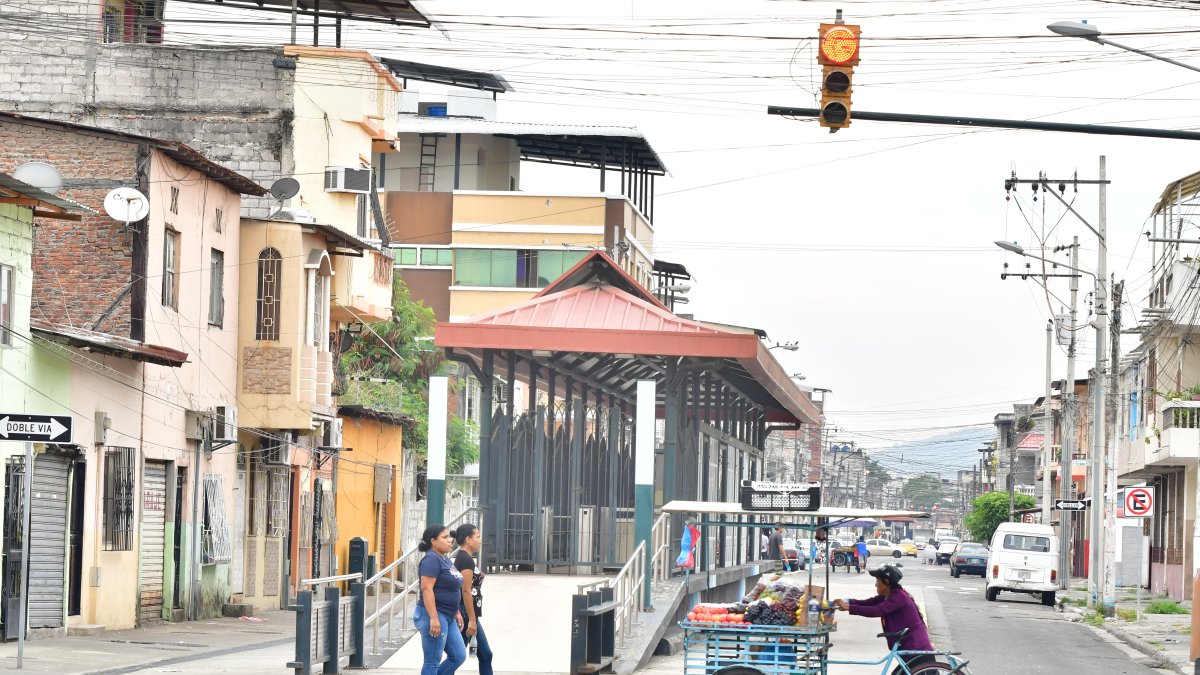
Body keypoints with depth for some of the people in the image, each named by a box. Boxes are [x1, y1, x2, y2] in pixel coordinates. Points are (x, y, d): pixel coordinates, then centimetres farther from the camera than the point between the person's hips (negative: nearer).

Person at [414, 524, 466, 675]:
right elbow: (427, 589, -23)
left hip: (447, 617, 10)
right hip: (434, 616, -10)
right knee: (432, 662, -4)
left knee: (458, 656, 11)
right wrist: (433, 618, -27)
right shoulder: (432, 559, -15)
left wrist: (456, 612, 23)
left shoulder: (444, 559, 15)